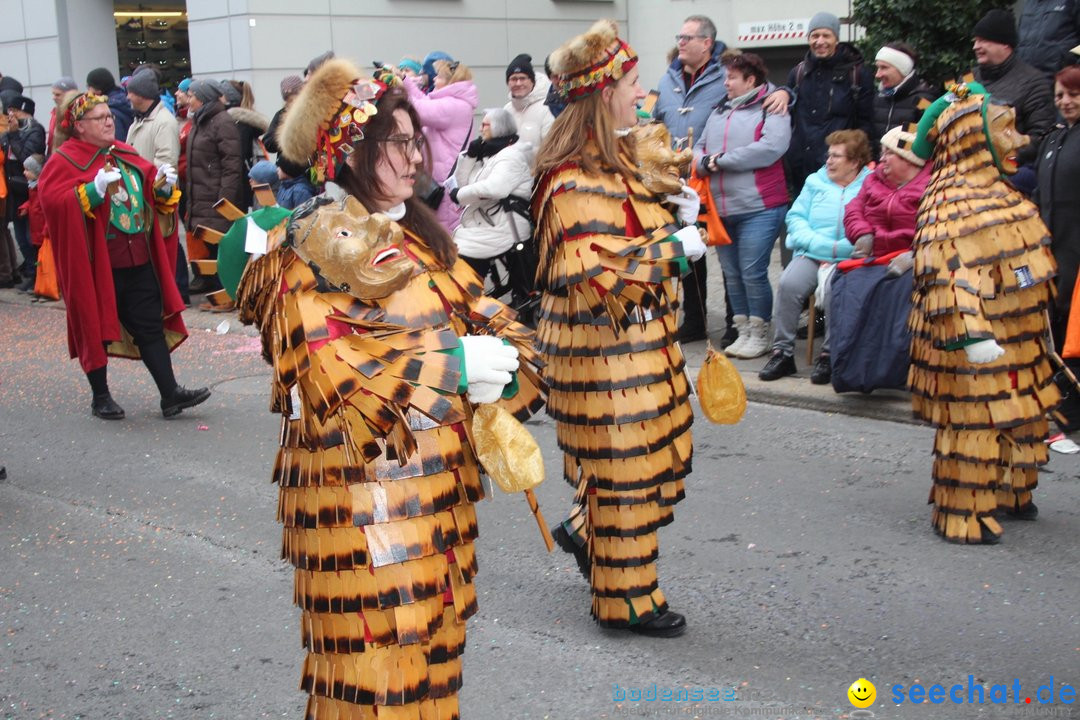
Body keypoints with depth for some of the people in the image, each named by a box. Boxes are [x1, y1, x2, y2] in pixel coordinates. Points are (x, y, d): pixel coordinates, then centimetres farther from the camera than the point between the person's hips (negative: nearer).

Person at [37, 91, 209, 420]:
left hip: (139, 260, 6)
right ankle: (100, 397, 21)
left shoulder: (125, 154, 12)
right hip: (97, 263, -5)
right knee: (96, 328, 7)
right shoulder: (64, 161, -6)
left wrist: (163, 184, -3)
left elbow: (150, 182, 19)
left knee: (150, 326, 4)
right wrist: (94, 189, -30)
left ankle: (170, 394, 5)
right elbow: (51, 198, -20)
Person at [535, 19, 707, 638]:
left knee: (664, 452, 18)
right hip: (604, 350, -10)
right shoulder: (576, 181, -21)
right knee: (623, 469, 2)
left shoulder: (618, 160, 11)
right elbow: (600, 275, -27)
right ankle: (625, 599, 18)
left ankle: (587, 532, 38)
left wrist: (677, 214, 6)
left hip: (643, 339, 10)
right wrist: (676, 247, -20)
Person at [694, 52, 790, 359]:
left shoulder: (771, 109, -3)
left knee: (752, 273, -7)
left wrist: (722, 159, -13)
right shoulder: (719, 112, 18)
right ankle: (743, 331, 19)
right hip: (721, 209, 7)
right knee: (732, 274, 9)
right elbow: (700, 147, 17)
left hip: (758, 208, -7)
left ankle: (759, 335, 6)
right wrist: (704, 162, -8)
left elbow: (770, 148, -19)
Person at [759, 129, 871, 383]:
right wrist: (820, 244, -6)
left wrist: (837, 250, -17)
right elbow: (795, 217, 10)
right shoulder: (815, 181, 19)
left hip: (849, 259, -4)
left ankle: (829, 356, -18)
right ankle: (782, 352, -18)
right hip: (810, 255, 4)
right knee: (789, 283, -25)